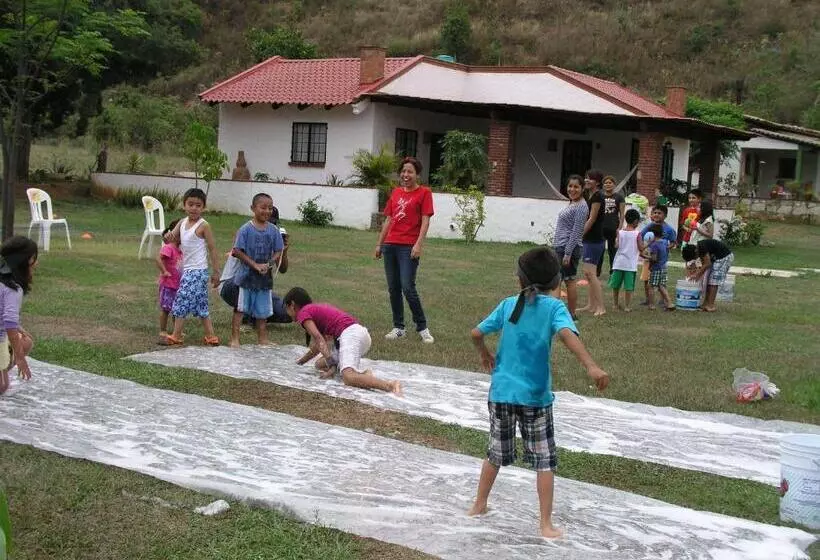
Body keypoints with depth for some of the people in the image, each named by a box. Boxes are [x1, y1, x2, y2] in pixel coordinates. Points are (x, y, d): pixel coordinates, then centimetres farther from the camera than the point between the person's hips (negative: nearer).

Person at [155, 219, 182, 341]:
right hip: (168, 284, -8)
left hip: (178, 284, 8)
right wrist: (164, 271, -25)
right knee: (165, 308, 0)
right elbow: (158, 259, -29)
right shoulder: (168, 248, -16)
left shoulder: (180, 250, 10)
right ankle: (162, 332, 7)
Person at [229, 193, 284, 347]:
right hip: (246, 275, -3)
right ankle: (235, 339, 9)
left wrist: (268, 265, -14)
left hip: (265, 277, 3)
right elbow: (238, 251, -11)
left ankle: (262, 340, 23)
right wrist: (255, 265, -17)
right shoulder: (246, 229, -10)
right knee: (240, 308, 4)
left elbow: (278, 252, 3)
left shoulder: (274, 230, 0)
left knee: (263, 310, 12)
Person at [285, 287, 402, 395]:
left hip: (350, 335, -10)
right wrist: (300, 362, 52)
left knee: (348, 378, -28)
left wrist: (331, 363, -17)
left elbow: (319, 339, -11)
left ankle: (390, 385, -47)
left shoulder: (303, 313, 5)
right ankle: (363, 374, -4)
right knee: (320, 364, 20)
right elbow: (318, 346, 39)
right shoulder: (316, 308, 32)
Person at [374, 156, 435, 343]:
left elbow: (425, 221, -8)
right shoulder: (395, 192, 15)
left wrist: (418, 245, -17)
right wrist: (379, 244, 16)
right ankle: (398, 328, 17)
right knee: (393, 288, 8)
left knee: (408, 287, -11)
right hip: (390, 245, 6)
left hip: (409, 247, -6)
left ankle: (422, 328, 2)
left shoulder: (424, 193, -1)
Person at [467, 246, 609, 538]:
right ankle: (546, 524, 6)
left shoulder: (508, 304, 4)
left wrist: (485, 354, 27)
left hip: (501, 391, 4)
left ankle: (479, 505, 33)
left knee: (496, 453, 21)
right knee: (545, 460, 7)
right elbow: (567, 334, -26)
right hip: (534, 396, -3)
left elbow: (476, 334, 6)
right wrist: (592, 366, -37)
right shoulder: (554, 307, -7)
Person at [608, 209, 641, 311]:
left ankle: (616, 304, 20)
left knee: (616, 286, 13)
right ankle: (627, 306, 2)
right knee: (628, 287, 1)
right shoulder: (637, 233, -5)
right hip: (631, 264, -3)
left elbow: (616, 245, -6)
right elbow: (640, 248, -7)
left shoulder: (620, 232, 1)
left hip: (619, 263, 3)